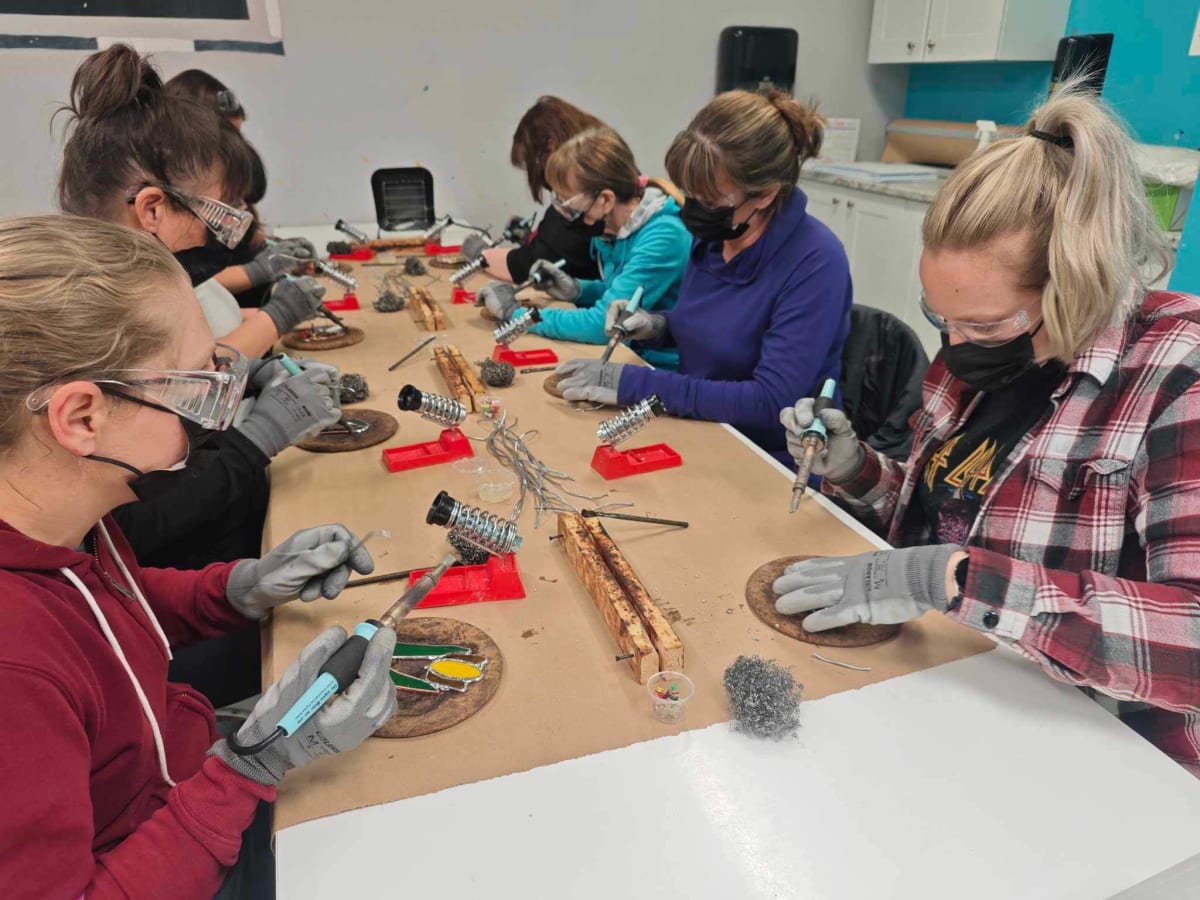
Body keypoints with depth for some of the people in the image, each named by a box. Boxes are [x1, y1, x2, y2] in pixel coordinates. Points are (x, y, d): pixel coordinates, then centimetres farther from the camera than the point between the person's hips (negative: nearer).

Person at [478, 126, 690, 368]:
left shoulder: (663, 238, -22)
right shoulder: (611, 228, 0)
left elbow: (603, 323, -25)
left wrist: (516, 313, -16)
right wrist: (577, 290, -2)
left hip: (663, 372, -7)